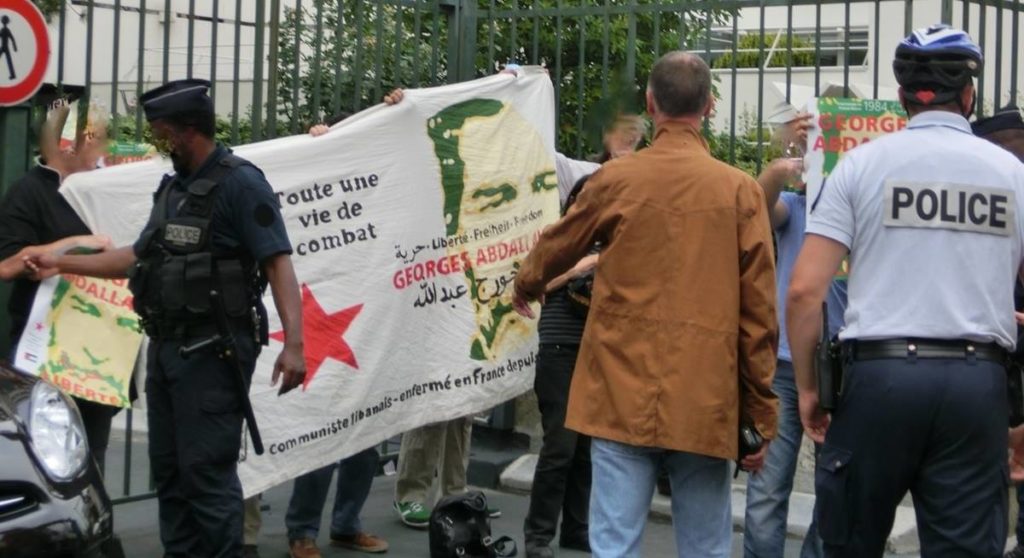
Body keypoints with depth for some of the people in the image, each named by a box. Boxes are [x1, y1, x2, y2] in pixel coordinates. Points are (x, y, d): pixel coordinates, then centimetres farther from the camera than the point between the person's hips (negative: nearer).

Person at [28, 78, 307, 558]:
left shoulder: (239, 184, -10)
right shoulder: (173, 187, 16)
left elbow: (278, 264, -18)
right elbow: (139, 256, 26)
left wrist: (293, 343, -27)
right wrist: (63, 264, 29)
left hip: (212, 351, -9)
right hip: (166, 347, 9)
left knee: (207, 470, -8)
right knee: (168, 469, 13)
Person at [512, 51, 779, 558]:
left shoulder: (616, 179, 0)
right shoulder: (741, 190, -2)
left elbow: (556, 247, 19)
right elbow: (758, 313, -3)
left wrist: (525, 288, 42)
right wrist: (761, 414, 5)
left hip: (624, 398, 0)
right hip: (706, 405, 0)